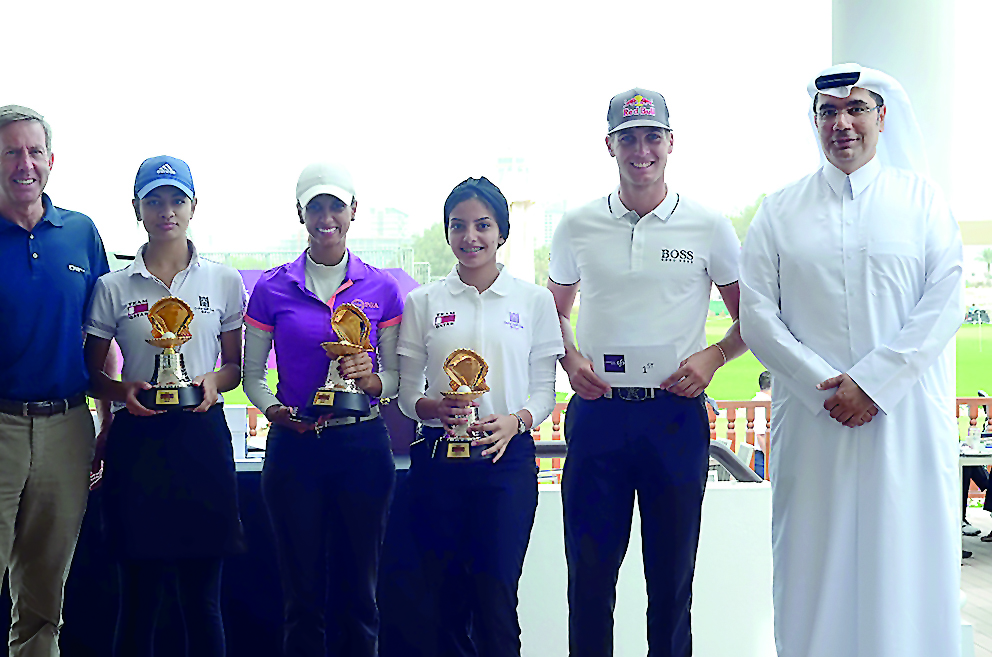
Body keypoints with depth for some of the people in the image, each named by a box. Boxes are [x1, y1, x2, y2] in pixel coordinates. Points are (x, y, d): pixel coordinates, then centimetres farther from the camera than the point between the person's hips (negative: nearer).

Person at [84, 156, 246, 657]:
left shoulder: (224, 281, 7)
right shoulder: (113, 288, 5)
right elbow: (90, 373, 9)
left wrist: (214, 380, -8)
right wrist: (121, 389, -12)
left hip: (202, 435, 1)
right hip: (137, 440, 0)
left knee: (202, 596, 4)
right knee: (139, 594, 5)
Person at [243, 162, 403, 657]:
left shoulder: (381, 289, 4)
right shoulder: (271, 289, 2)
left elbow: (396, 376, 7)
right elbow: (252, 374, 6)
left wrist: (370, 379, -14)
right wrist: (274, 410, -13)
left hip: (362, 444, 1)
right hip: (294, 447, 0)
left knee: (358, 592, 7)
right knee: (302, 594, 6)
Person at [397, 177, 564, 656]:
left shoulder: (535, 301, 6)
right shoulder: (423, 302, 8)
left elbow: (544, 387, 5)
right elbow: (407, 390, 7)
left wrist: (516, 421, -14)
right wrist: (431, 408, -14)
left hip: (507, 458, -1)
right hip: (437, 457, 1)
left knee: (495, 598, -3)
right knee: (442, 597, 4)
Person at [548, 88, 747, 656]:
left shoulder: (709, 227, 2)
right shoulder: (577, 227, 7)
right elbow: (555, 309, 18)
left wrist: (713, 357, -8)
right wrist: (569, 359, -1)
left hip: (676, 414, -1)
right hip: (597, 413, 1)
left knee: (672, 572, 8)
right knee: (589, 570, 5)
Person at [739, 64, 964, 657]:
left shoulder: (923, 200, 7)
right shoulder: (780, 212, 9)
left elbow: (945, 304, -2)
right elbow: (756, 315, 2)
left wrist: (873, 382, -12)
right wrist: (824, 385, -9)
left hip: (907, 414, 0)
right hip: (813, 418, 1)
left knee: (907, 562, 1)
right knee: (817, 568, 3)